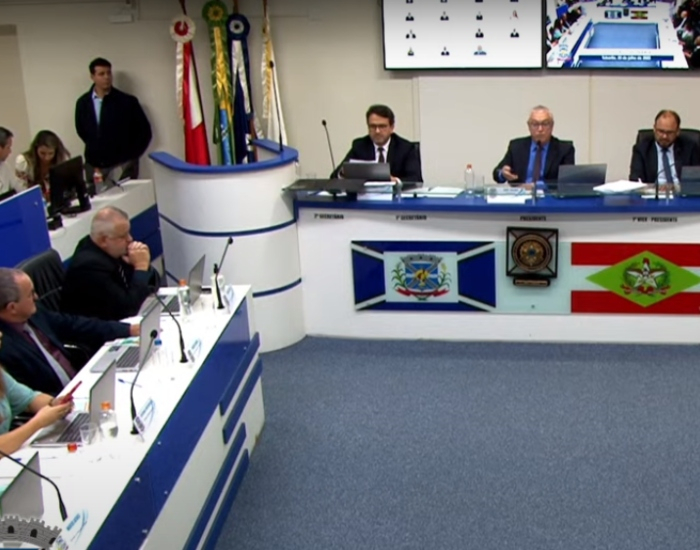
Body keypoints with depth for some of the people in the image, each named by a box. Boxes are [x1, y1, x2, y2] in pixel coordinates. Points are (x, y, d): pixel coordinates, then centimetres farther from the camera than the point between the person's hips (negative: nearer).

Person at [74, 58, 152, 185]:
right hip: (94, 166, 3)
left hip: (122, 166, -2)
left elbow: (144, 131, 1)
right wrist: (94, 151, 12)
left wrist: (130, 156, -1)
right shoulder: (83, 103, 3)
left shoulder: (127, 101, -4)